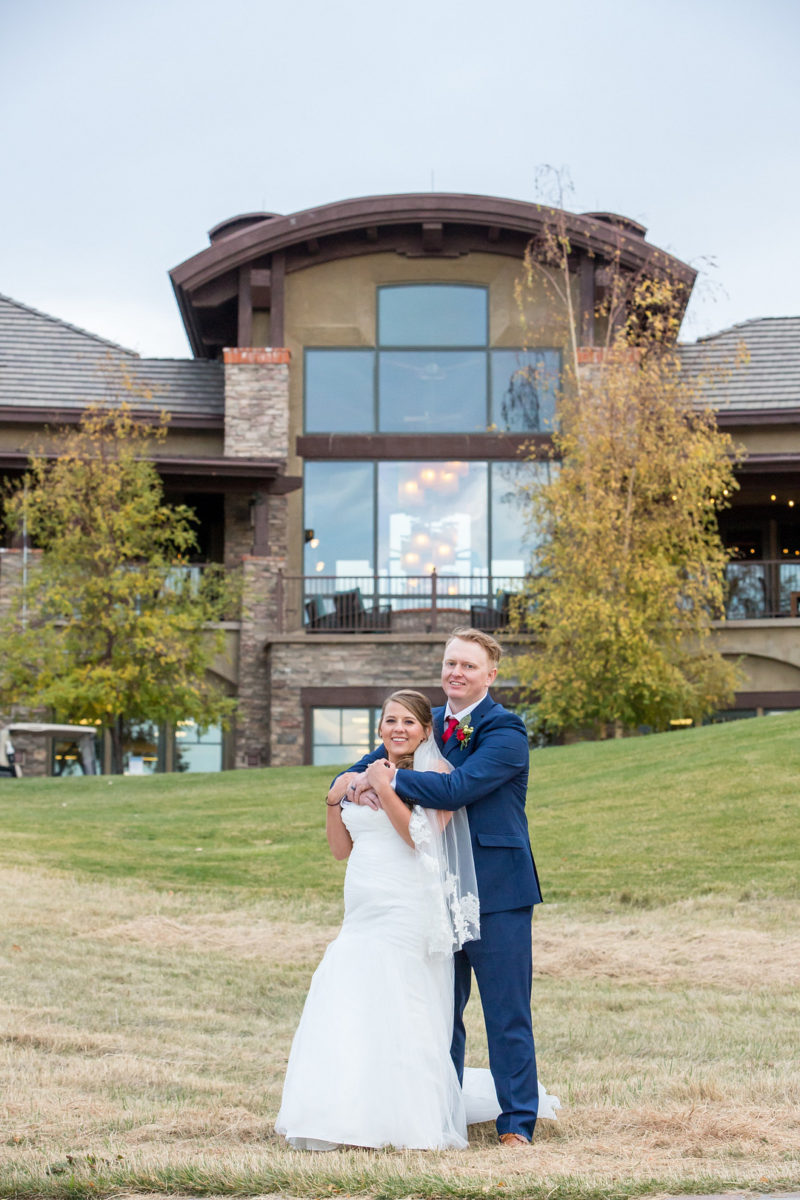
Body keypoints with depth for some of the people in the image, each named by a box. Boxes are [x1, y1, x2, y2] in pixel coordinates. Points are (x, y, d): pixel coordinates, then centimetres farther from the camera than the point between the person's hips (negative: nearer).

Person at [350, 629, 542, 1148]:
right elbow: (352, 776, 14)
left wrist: (389, 778, -15)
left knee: (507, 1015, -1)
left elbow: (456, 789, -24)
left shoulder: (506, 732, -9)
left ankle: (517, 1125, 6)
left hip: (497, 891, -6)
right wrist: (359, 782, -10)